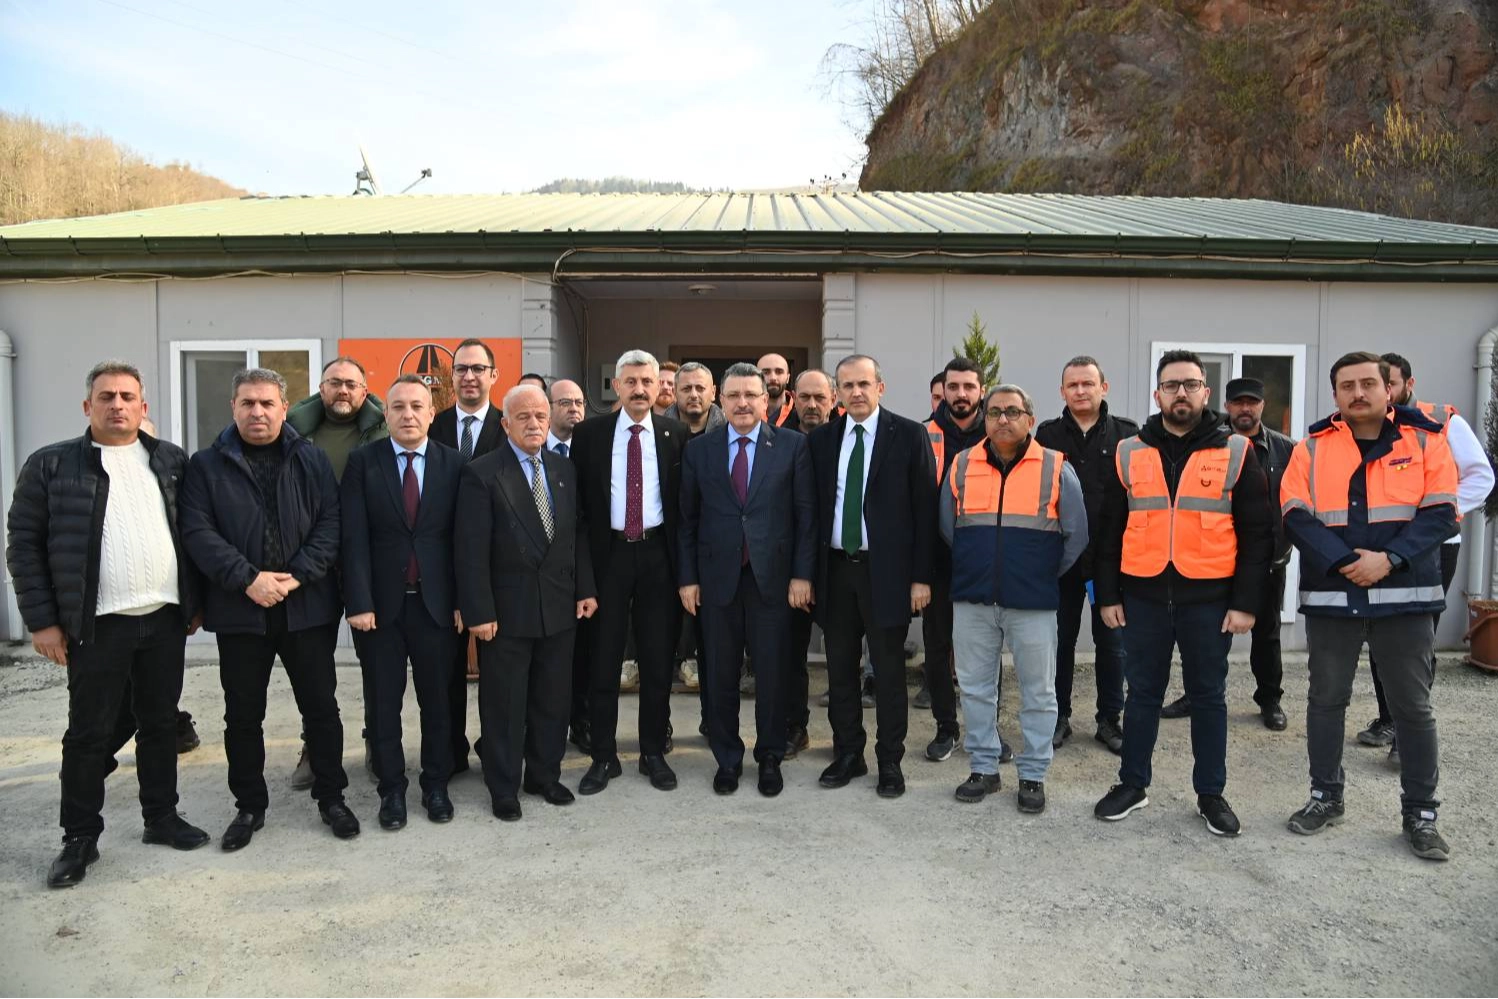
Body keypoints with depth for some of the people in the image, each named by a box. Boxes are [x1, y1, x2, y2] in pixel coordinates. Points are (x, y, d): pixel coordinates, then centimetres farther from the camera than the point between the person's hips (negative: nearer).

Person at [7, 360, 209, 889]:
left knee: (160, 723, 13)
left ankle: (161, 817, 28)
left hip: (166, 618, 3)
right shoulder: (51, 465, -2)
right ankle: (80, 838, 20)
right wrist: (41, 620, -6)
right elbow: (24, 545, -2)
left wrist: (195, 601, 8)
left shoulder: (171, 461, 7)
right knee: (89, 732, 6)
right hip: (98, 624, -3)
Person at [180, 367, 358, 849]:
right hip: (239, 610, 0)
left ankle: (331, 797, 22)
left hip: (308, 606, 0)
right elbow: (198, 531, -6)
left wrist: (297, 576, -14)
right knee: (243, 715, 10)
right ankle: (249, 806, 26)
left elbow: (331, 523, -2)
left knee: (321, 706, 7)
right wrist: (248, 578, -16)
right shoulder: (207, 465, 3)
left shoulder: (312, 460, 5)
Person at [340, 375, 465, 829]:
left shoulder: (453, 464, 1)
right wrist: (358, 602, -12)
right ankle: (392, 789, 23)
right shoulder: (363, 462, -1)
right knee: (384, 703, 9)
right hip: (380, 603, 0)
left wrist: (463, 601, -3)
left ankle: (436, 785, 26)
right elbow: (354, 538, -6)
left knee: (437, 701, 10)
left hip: (436, 603, 1)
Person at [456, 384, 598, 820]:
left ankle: (544, 776, 32)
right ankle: (504, 788, 22)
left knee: (553, 699, 15)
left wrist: (585, 589, 6)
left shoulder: (564, 469, 8)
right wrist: (479, 611, -16)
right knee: (504, 704, 7)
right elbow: (473, 551, -12)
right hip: (506, 609, -5)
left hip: (559, 605, 5)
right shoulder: (482, 474, -9)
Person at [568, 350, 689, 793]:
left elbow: (685, 500, 5)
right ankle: (603, 756, 18)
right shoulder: (589, 432, 2)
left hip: (658, 553, 1)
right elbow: (577, 498, 3)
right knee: (603, 657, 6)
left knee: (657, 658, 8)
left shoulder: (675, 434, 3)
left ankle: (654, 752, 22)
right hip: (608, 553, 0)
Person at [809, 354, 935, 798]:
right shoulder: (821, 438, 7)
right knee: (840, 669, 12)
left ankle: (890, 761, 20)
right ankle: (847, 754, 27)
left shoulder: (908, 435, -4)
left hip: (886, 570, -3)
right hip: (835, 567, 4)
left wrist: (921, 576, -9)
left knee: (889, 671, 6)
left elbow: (924, 508, -5)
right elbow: (814, 507, 7)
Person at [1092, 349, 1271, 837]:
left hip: (1208, 598, -1)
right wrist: (1107, 595, 2)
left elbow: (1256, 534, -1)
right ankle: (1132, 783, 24)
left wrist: (1246, 602, -7)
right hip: (1143, 596, 1)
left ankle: (1211, 793, 24)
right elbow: (1110, 531, 7)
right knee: (1142, 693, 11)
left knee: (1208, 697, 10)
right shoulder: (1129, 454, 5)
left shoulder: (1236, 452, 0)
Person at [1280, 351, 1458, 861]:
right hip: (1330, 596, 1)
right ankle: (1326, 797, 26)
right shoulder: (1313, 447, 3)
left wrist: (1388, 559, -18)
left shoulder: (1426, 440, 2)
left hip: (1405, 596, -1)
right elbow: (1297, 517, -5)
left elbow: (1439, 513, -5)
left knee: (1412, 706, 7)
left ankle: (1420, 813, 20)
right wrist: (1345, 563, -17)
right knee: (1326, 699, 10)